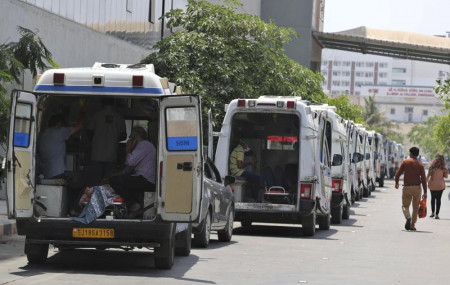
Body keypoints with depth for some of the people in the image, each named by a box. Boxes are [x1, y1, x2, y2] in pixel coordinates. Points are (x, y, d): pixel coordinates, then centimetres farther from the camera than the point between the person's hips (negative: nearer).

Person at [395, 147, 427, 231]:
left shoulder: (405, 162, -1)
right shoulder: (420, 165, 1)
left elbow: (398, 174, -1)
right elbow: (424, 179, -3)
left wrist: (396, 183, 18)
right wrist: (425, 192, 0)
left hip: (407, 187, -1)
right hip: (417, 187, 1)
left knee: (405, 205, 7)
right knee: (415, 208, 12)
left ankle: (408, 217, -22)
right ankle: (412, 225, 11)